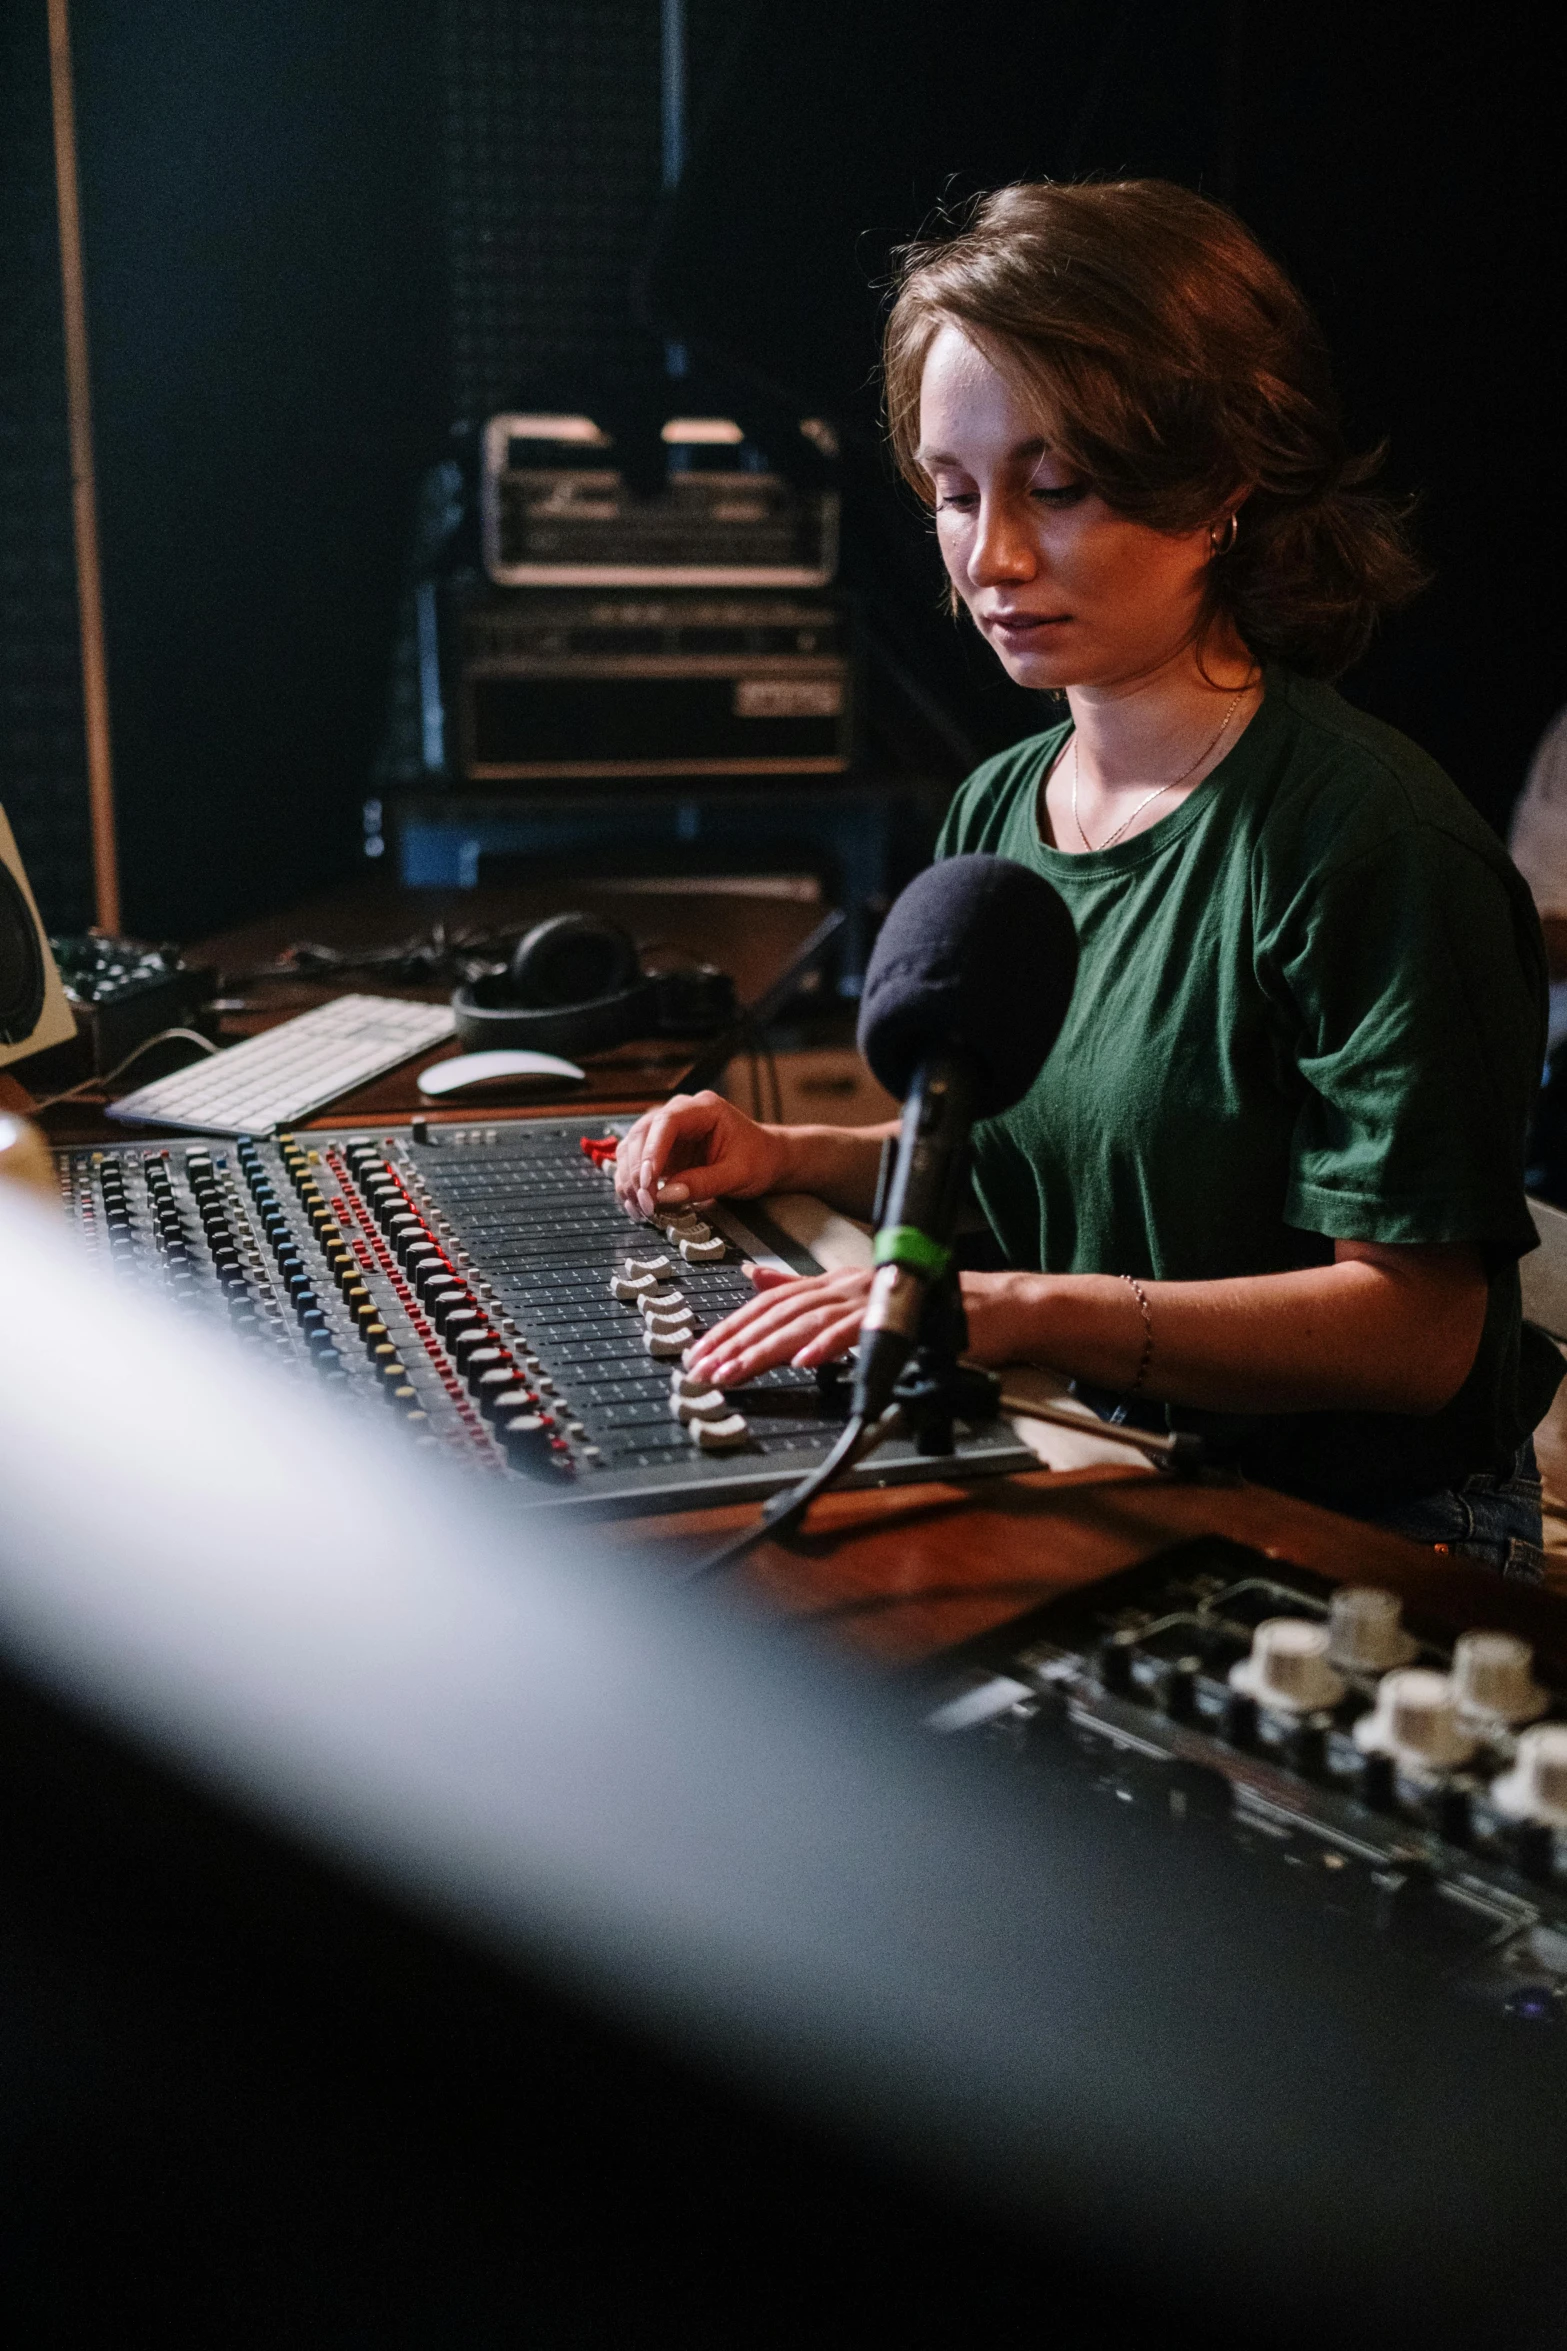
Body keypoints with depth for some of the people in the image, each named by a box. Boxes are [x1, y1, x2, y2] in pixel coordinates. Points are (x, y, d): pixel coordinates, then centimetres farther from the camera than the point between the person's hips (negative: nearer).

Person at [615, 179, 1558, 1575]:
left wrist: (1025, 1309, -28)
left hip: (1355, 1549, -6)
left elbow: (1416, 1327, -19)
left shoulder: (1367, 836, -17)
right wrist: (794, 1158, 4)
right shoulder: (997, 809, 7)